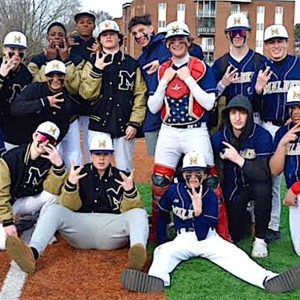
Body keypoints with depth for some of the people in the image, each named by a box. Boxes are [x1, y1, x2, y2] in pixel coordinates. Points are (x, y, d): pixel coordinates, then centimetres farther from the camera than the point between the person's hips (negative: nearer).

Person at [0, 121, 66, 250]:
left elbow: (52, 190, -24)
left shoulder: (49, 160, -11)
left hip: (26, 202, 3)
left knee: (53, 195, -24)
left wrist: (58, 165, -38)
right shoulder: (10, 158, -20)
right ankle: (16, 222, 9)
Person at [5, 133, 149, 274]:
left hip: (112, 230, -1)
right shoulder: (79, 173, 10)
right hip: (81, 227, 1)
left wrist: (130, 190, -20)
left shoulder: (122, 177, 9)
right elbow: (70, 207, 2)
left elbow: (126, 210, 0)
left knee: (139, 213, -25)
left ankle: (137, 255, -55)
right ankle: (32, 253, -44)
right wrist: (70, 184, -17)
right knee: (53, 209, -20)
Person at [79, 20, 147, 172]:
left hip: (124, 127, 0)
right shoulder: (92, 64, 9)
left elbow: (140, 95, 1)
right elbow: (87, 94, -3)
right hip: (98, 126, 0)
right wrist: (96, 70, -12)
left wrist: (134, 123, -7)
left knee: (125, 171, 3)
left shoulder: (132, 64, 7)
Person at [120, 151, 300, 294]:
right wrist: (162, 240, 8)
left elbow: (202, 235, -15)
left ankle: (268, 280, -46)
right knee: (164, 251, -29)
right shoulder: (174, 191, -2)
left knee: (234, 254, -27)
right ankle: (157, 279, -60)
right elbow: (162, 215, 16)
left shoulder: (210, 197, -8)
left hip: (208, 238, -1)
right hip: (184, 239, 2)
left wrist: (198, 210, -29)